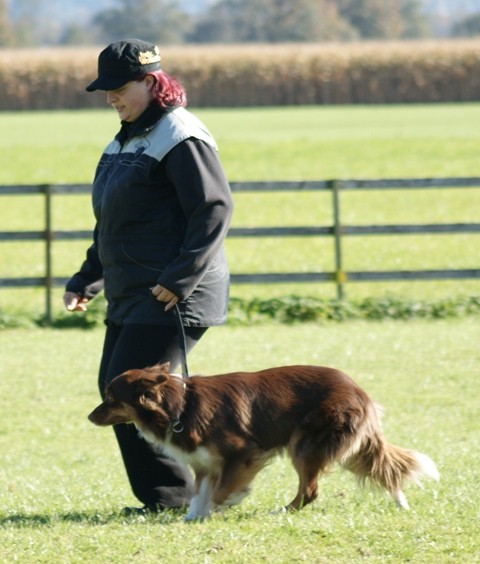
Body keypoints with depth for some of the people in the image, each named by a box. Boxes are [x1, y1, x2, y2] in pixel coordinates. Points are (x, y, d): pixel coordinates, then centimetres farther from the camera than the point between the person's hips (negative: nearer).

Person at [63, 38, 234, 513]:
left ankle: (170, 496, -5)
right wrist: (85, 281, 23)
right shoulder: (126, 141, 18)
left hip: (173, 297, -10)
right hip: (129, 296, 10)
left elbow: (215, 209, -20)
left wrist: (180, 279, -24)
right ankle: (165, 491, 11)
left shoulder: (179, 137, -13)